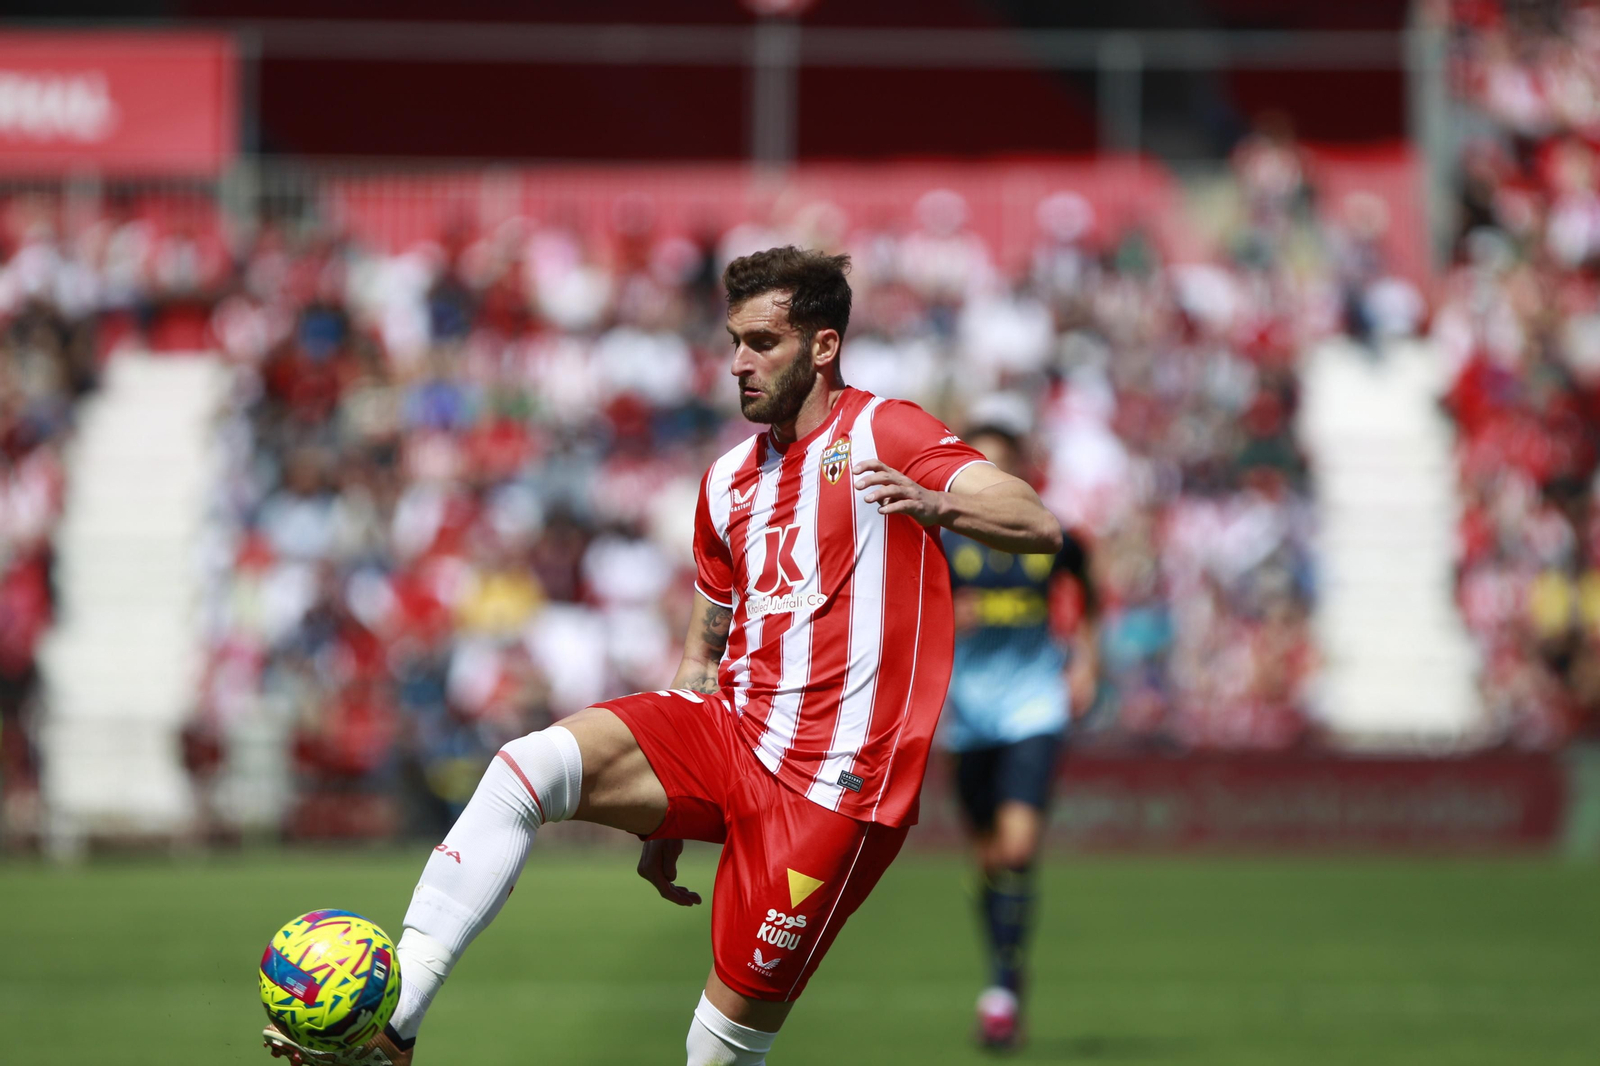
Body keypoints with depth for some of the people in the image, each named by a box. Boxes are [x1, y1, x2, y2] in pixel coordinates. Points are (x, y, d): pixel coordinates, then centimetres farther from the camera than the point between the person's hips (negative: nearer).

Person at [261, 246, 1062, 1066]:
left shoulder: (882, 434, -4)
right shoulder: (730, 480, 17)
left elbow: (1038, 527, -17)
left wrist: (938, 504, -38)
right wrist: (665, 820, 25)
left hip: (831, 783, -6)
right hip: (729, 729, 6)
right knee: (527, 767, -19)